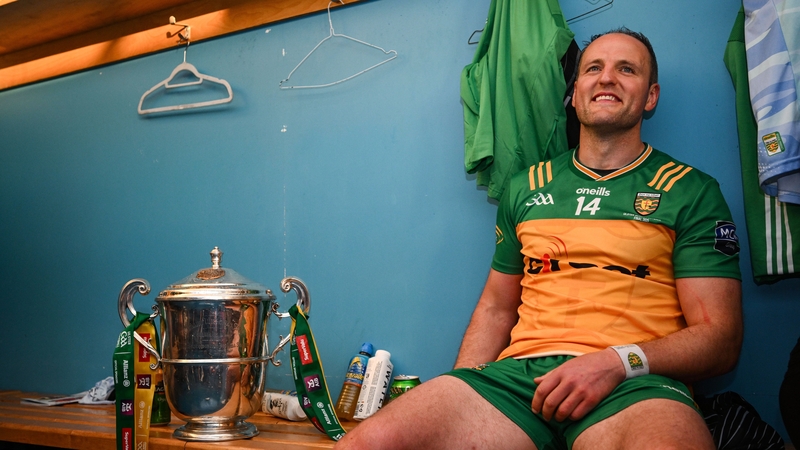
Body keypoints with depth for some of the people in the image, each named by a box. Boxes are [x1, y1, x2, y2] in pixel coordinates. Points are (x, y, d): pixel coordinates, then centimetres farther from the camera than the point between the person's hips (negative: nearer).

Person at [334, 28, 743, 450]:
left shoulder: (691, 191, 9)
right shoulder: (526, 188, 19)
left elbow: (719, 339, 3)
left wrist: (618, 362, -14)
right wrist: (458, 396, 7)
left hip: (633, 383, -2)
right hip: (520, 370, 3)